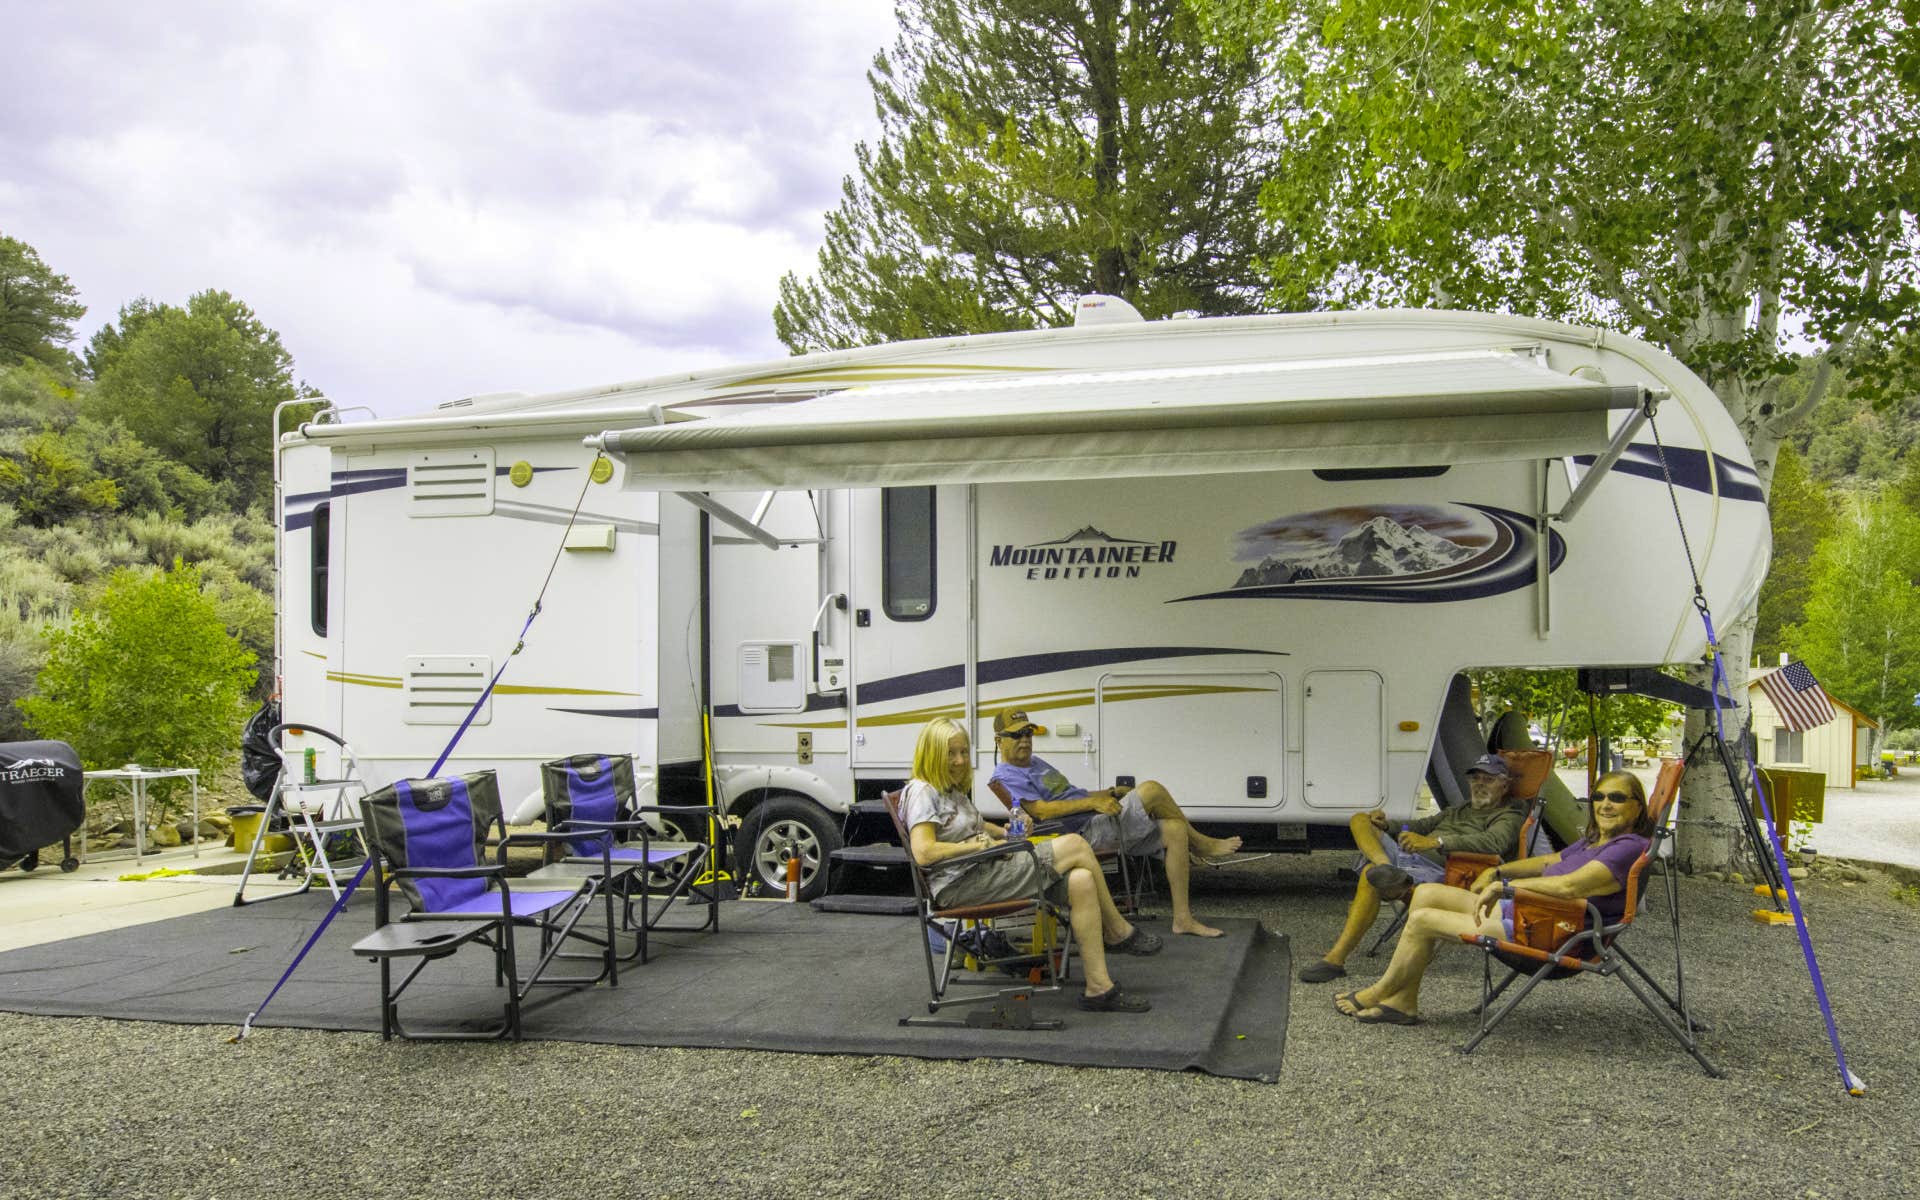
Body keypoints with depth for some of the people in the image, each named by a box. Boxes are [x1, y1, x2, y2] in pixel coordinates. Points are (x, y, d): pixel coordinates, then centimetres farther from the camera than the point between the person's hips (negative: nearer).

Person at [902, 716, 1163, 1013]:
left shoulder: (953, 791, 21)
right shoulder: (922, 792, -9)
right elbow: (923, 852, -21)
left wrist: (1008, 832, 17)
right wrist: (977, 844, -15)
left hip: (981, 873, 10)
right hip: (957, 885, -10)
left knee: (1081, 881, -14)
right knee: (1076, 845, -13)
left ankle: (1099, 988, -10)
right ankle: (1119, 932, 2)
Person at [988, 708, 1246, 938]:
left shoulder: (1037, 763, 25)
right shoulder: (1006, 777, -6)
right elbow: (1041, 810, -19)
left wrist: (1111, 793, 14)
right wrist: (1092, 802, -23)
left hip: (1102, 824, 10)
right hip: (1088, 832, -10)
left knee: (1175, 829, -6)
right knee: (1151, 790, -22)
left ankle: (1183, 917, -2)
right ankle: (1201, 844, 1)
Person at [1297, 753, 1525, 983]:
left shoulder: (1509, 817, 7)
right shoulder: (1458, 811, 35)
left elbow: (1493, 843, -15)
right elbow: (1422, 825, 36)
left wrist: (1434, 842, -29)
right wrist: (1385, 823, 11)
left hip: (1438, 870, -9)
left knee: (1370, 878, -32)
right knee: (1360, 819, 0)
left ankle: (1335, 959, -35)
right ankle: (1386, 867, -31)